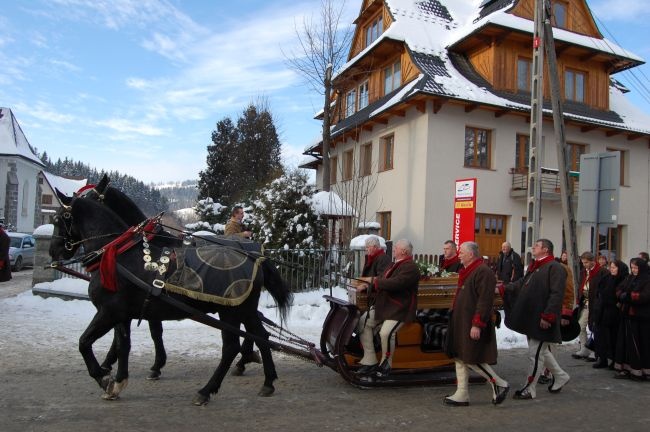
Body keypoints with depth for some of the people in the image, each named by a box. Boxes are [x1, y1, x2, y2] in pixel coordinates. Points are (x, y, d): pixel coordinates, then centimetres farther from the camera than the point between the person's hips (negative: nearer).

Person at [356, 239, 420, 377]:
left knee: (386, 332, -28)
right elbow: (382, 281, 24)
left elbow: (395, 283, -27)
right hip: (382, 305, 10)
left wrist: (377, 281, -12)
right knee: (363, 323, -3)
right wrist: (369, 286, 5)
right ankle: (369, 361, 2)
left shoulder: (410, 267, -14)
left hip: (399, 309, -10)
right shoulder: (396, 264, 20)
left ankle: (386, 364, -2)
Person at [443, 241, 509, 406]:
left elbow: (485, 301, -22)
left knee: (471, 360, -5)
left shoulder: (483, 272, -17)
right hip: (461, 323, 10)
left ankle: (499, 384, 13)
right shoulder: (468, 271, 15)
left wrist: (477, 324, -25)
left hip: (472, 326, -10)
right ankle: (462, 395, 19)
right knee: (460, 358, 11)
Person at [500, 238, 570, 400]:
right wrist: (501, 288, 5)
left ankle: (530, 389, 10)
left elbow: (557, 295, -21)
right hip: (530, 317, 9)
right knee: (542, 351, 21)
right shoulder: (534, 267, 15)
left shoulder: (555, 268, -15)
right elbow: (521, 284, 16)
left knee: (536, 353, 0)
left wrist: (547, 316, -25)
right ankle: (560, 376, 39)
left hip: (541, 320, -9)